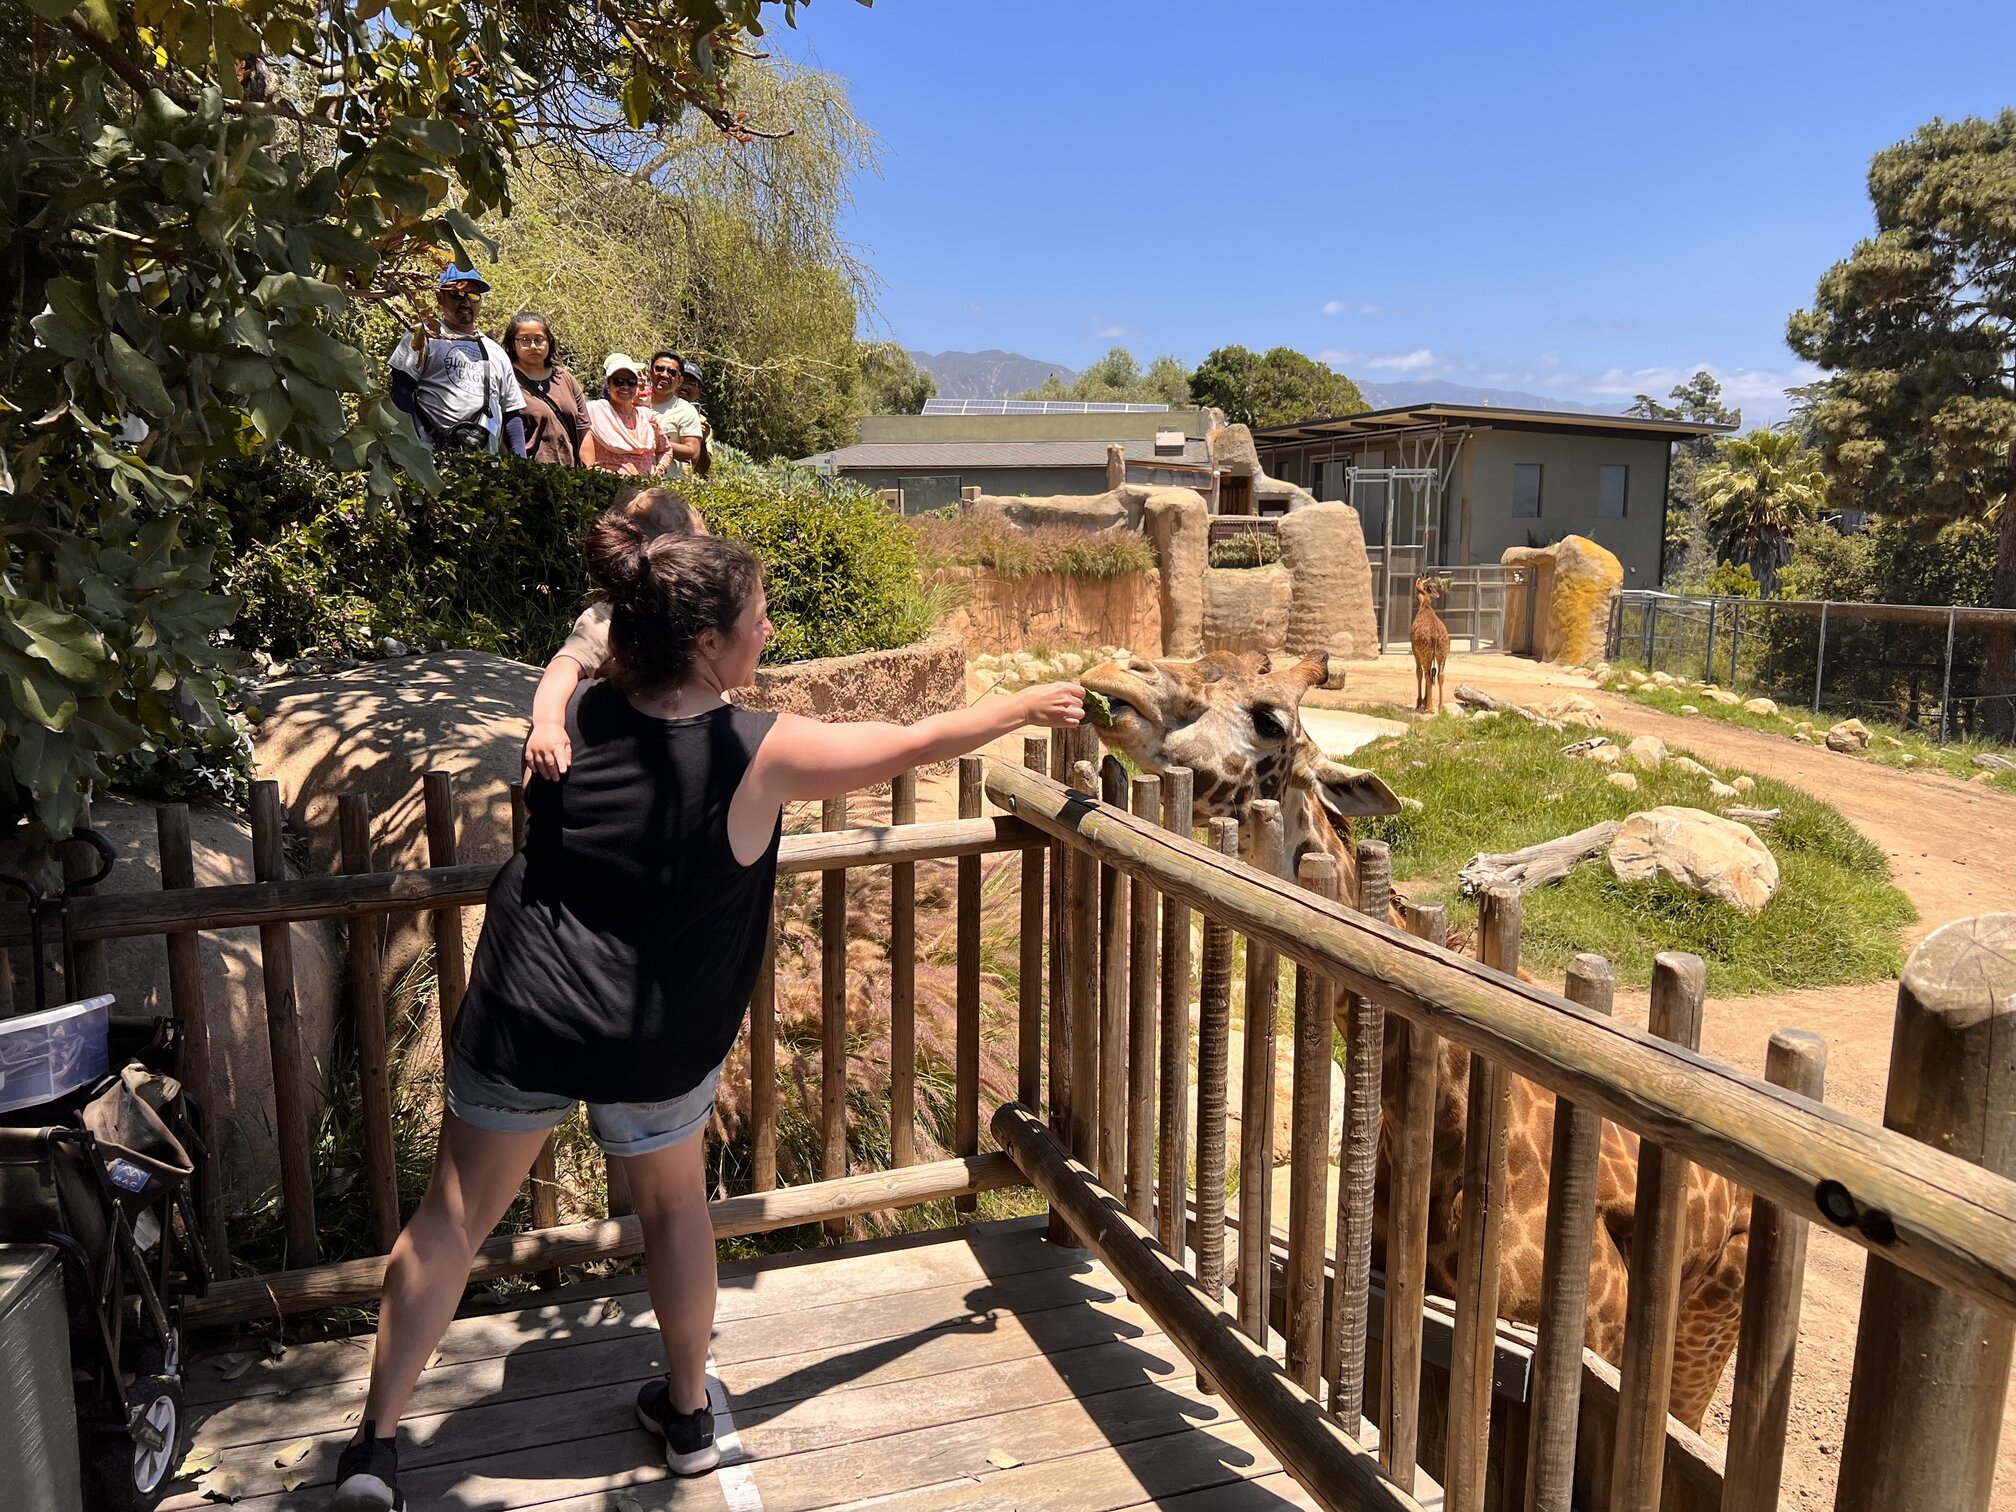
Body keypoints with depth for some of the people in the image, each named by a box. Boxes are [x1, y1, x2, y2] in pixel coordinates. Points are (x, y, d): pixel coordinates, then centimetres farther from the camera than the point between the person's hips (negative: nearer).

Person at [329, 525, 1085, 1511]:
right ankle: (688, 1412, 37)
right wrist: (1026, 707, 8)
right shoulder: (762, 756, -18)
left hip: (523, 1017, 2)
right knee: (674, 1206, 22)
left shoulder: (575, 718, -8)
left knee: (455, 1215, 16)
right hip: (656, 1046, -2)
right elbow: (916, 744, -7)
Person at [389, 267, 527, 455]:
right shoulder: (423, 336, 11)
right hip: (435, 456, -4)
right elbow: (401, 393, 2)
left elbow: (512, 415, 23)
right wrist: (416, 449, -11)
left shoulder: (496, 353, 25)